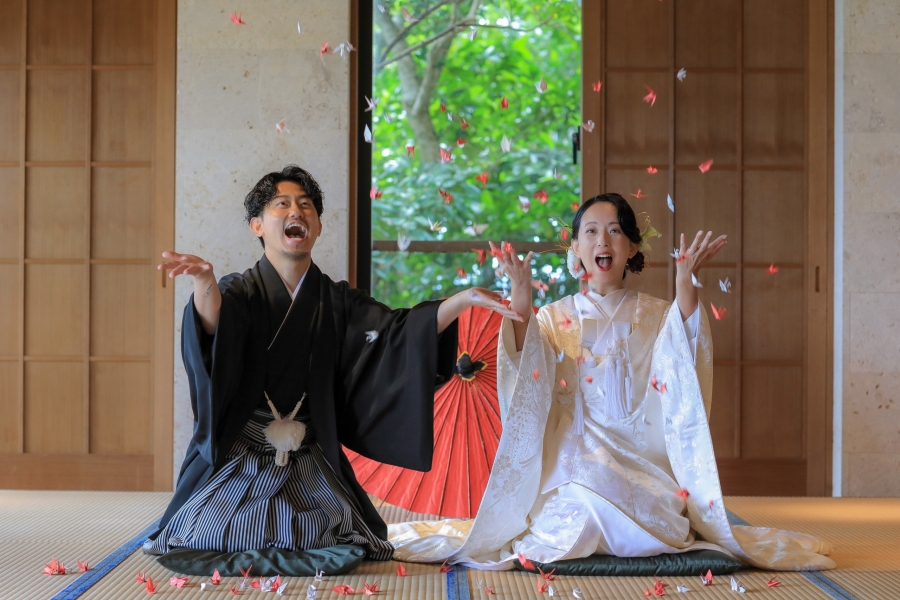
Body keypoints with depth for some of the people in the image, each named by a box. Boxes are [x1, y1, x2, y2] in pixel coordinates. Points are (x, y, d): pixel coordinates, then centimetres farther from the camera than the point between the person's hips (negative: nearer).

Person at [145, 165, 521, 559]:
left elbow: (398, 331, -7)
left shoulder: (335, 301, 6)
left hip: (308, 466, 3)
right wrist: (205, 281, -51)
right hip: (238, 458, -2)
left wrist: (464, 299, -23)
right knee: (208, 536, -19)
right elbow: (213, 324, -26)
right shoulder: (242, 292, -3)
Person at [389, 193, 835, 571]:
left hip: (643, 464, 1)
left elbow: (682, 371, -11)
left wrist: (686, 287, -21)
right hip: (573, 462, 0)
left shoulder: (656, 316, 12)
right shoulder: (554, 318, 13)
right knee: (584, 508, -33)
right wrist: (520, 304, -17)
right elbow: (527, 387, -6)